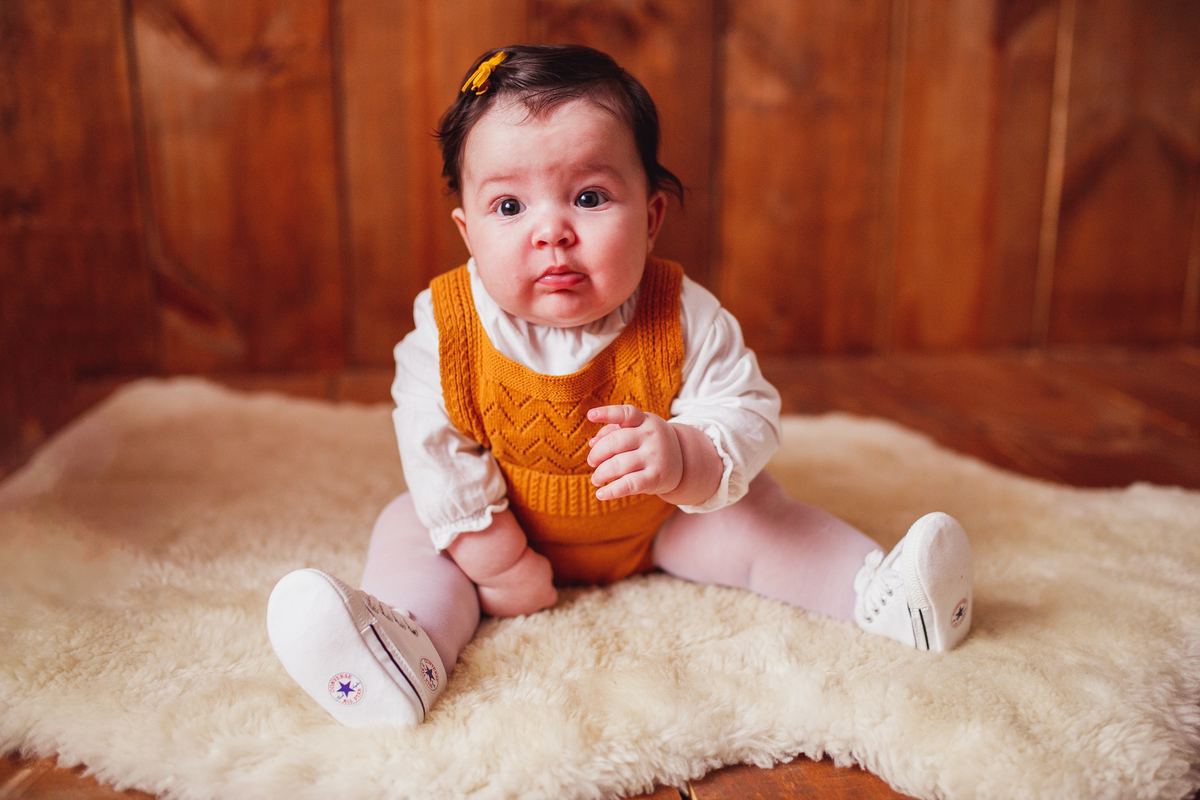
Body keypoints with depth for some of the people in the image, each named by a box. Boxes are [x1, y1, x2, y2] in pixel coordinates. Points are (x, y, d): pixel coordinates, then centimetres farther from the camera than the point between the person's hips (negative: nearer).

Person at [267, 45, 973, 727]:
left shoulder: (683, 318, -24)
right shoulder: (446, 332, -24)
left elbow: (747, 415, -21)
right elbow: (436, 451, -17)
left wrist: (685, 457, -44)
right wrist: (496, 561, -17)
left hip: (664, 520, 0)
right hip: (512, 529, 0)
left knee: (753, 510, -10)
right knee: (408, 526, -17)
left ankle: (876, 591, 0)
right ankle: (409, 650, -38)